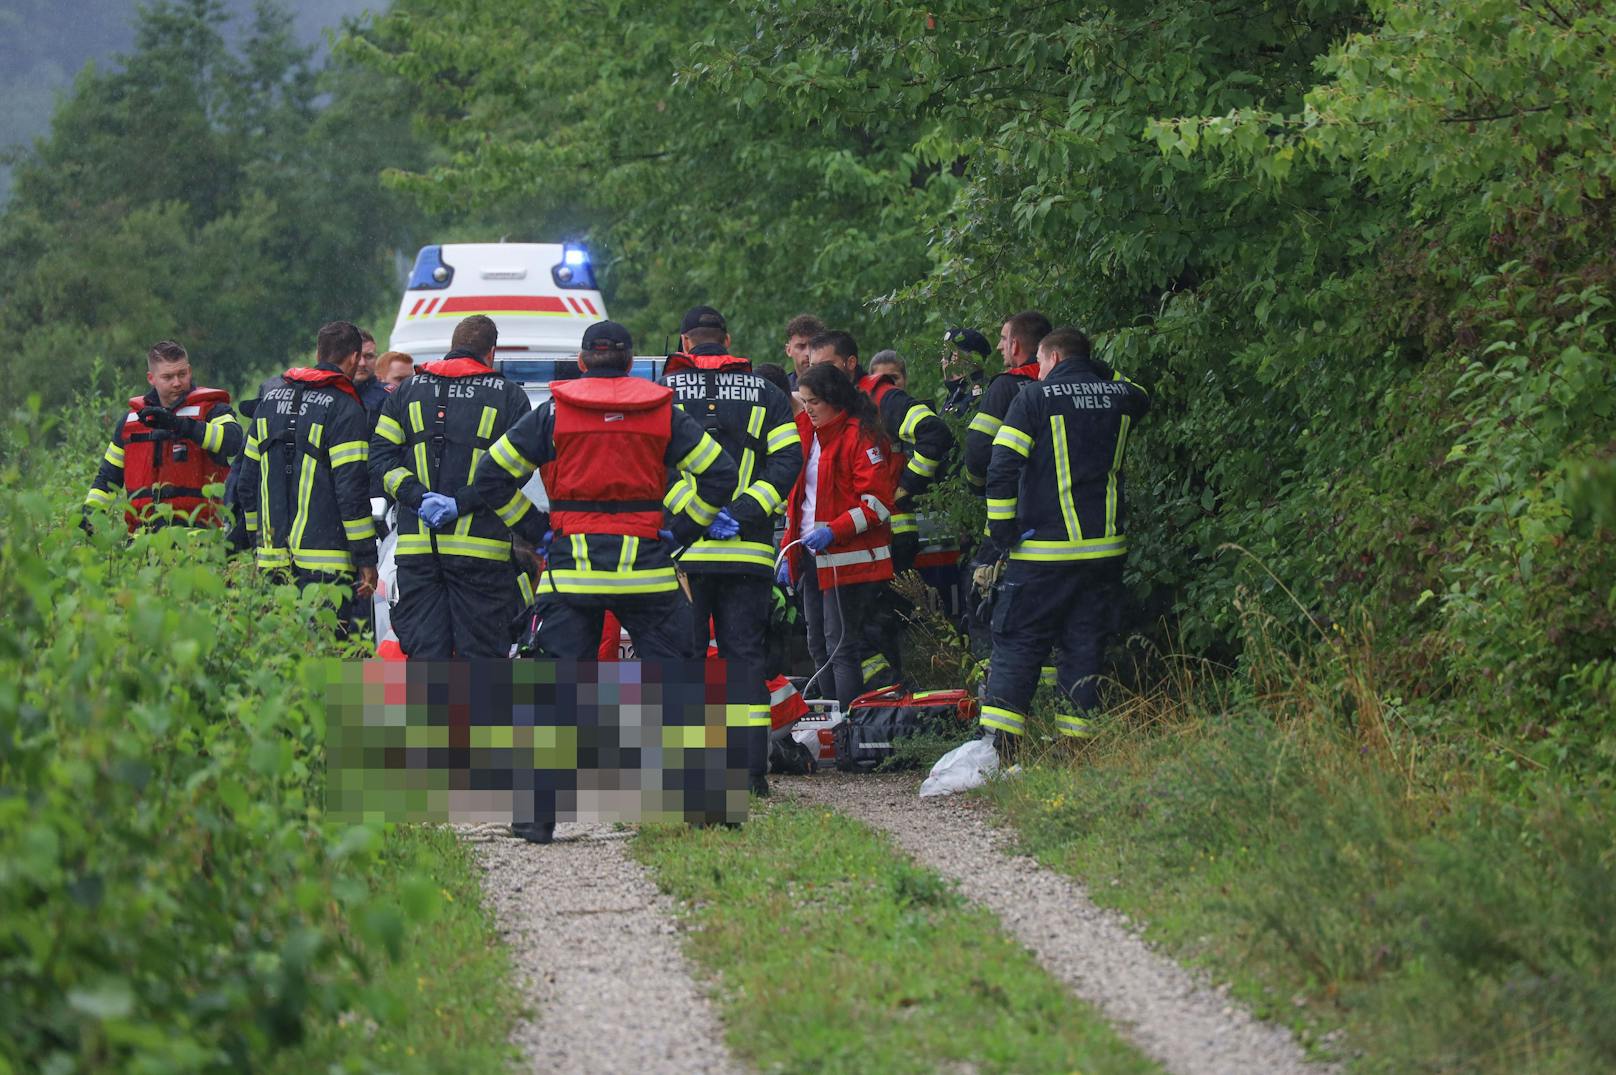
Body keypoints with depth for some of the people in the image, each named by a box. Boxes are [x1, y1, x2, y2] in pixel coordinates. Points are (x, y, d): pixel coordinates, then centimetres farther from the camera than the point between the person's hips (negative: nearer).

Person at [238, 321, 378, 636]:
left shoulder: (272, 396, 15)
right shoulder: (345, 409, -8)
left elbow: (248, 479, 19)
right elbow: (352, 488, -12)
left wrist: (257, 535, 28)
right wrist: (367, 559, -8)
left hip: (274, 557, 7)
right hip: (325, 561, -7)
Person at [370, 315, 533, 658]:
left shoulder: (407, 391, 13)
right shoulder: (510, 396, 3)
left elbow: (380, 459, 4)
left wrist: (418, 497, -5)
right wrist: (462, 503, -10)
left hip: (417, 547, 3)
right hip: (480, 547, -3)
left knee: (424, 653, 3)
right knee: (480, 655, 1)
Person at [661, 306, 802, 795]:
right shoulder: (765, 394, 11)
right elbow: (788, 460, -1)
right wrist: (741, 513, -8)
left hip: (681, 549, -1)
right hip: (748, 551, 1)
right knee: (744, 654, 5)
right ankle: (752, 768, -2)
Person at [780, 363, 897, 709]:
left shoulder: (860, 436, -11)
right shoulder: (808, 433, 15)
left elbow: (877, 502, -16)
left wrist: (834, 531, -23)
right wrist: (789, 552, 16)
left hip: (847, 559, -9)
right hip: (811, 556, 9)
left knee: (841, 644, -9)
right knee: (818, 644, 11)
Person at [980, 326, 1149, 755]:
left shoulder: (1034, 398, -6)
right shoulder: (1120, 397, 7)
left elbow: (1001, 467, -13)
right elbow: (1142, 396, 34)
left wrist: (1002, 529, -5)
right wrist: (1098, 370, 28)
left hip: (1044, 551, -4)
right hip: (1105, 550, 4)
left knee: (1018, 643, 2)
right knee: (1086, 647, 9)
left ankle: (997, 744, -6)